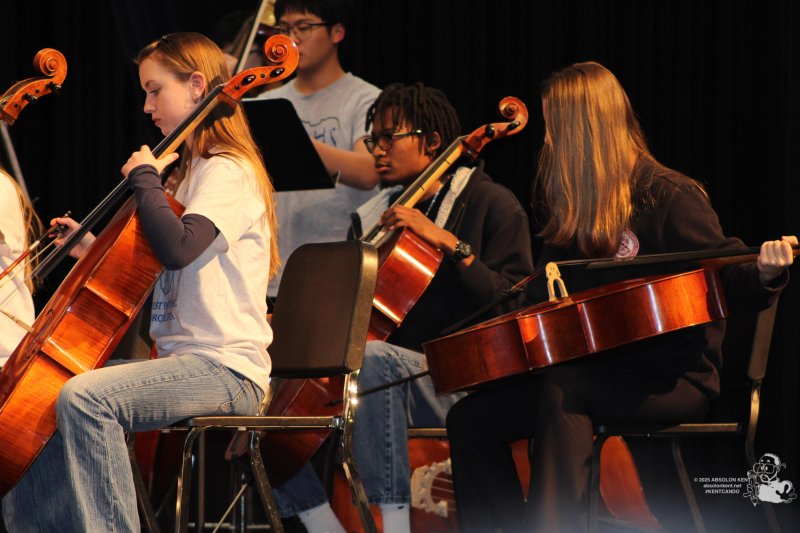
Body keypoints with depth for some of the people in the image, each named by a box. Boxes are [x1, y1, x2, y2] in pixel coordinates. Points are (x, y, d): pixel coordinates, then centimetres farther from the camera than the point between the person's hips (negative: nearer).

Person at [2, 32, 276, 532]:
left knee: (84, 397, -31)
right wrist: (95, 249, 15)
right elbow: (154, 263, 28)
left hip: (227, 372, -10)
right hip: (184, 359, 10)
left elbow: (177, 247, -29)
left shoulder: (230, 172, -10)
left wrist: (145, 176, -14)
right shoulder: (195, 173, 21)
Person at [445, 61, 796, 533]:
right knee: (471, 418, -8)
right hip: (599, 372, 7)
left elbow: (732, 283, -9)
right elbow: (543, 301, 15)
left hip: (676, 378, -7)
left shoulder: (666, 196, -8)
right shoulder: (573, 215, 13)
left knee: (563, 389, -35)